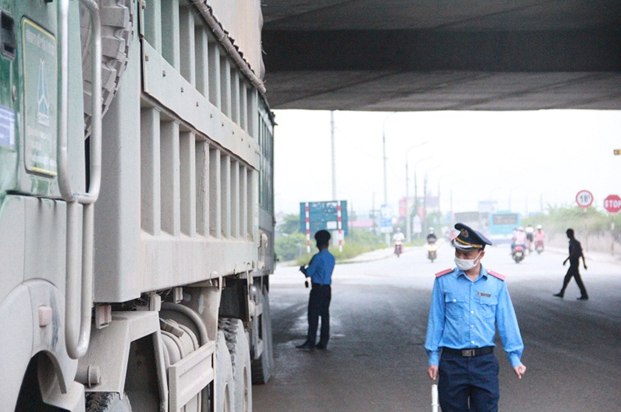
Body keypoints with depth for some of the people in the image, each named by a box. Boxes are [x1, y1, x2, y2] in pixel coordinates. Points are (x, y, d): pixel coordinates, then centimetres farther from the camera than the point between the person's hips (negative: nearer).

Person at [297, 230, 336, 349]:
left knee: (313, 315, -6)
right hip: (327, 288, 7)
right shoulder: (331, 258, 10)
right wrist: (306, 269, 25)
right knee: (325, 314, 8)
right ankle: (323, 342, 10)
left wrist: (302, 268, 11)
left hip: (317, 289, -7)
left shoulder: (318, 257, -13)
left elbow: (309, 273, -11)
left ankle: (310, 342, -7)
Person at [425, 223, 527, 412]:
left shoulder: (497, 283, 4)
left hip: (485, 362, 0)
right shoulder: (443, 281, 2)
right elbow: (436, 321, 6)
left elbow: (507, 322, 8)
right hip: (452, 361, 0)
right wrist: (433, 359, 4)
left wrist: (515, 358, 5)